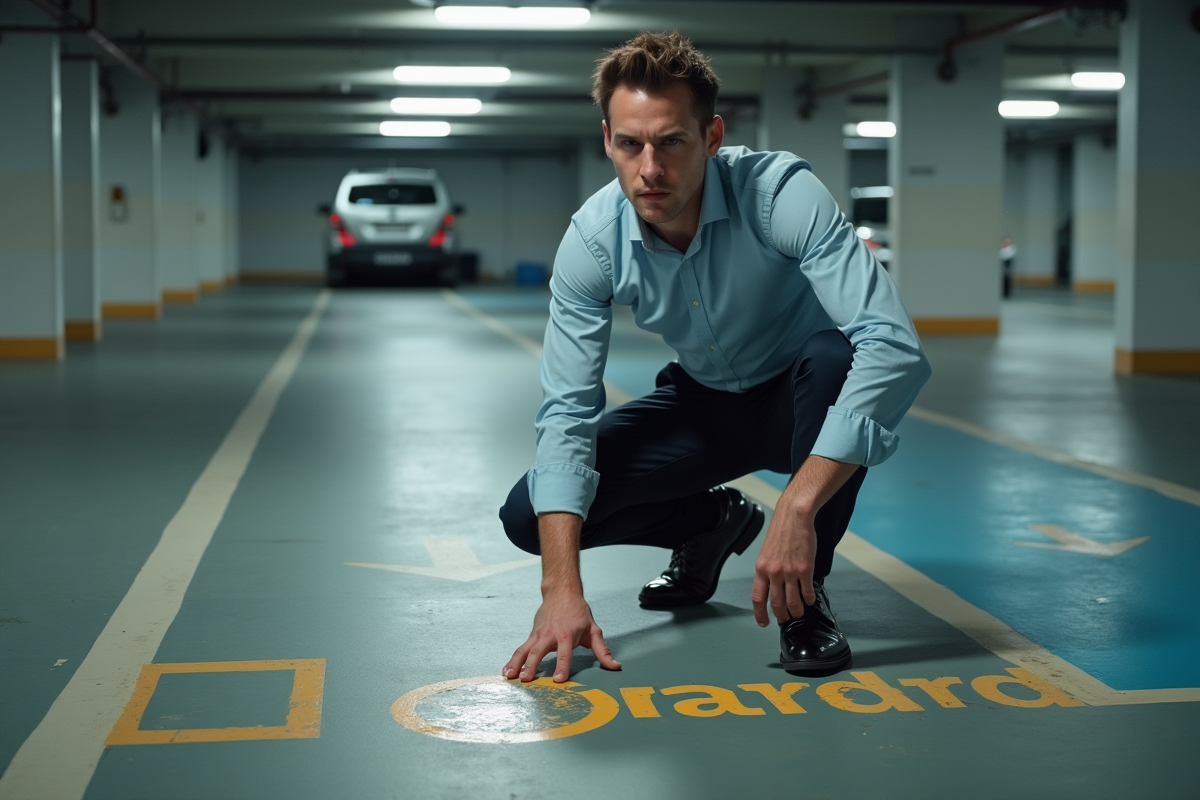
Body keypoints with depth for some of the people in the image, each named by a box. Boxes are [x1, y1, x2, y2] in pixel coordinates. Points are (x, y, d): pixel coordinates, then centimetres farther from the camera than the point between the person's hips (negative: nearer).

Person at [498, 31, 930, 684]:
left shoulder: (781, 194, -32)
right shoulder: (592, 240, -20)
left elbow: (895, 348, -41)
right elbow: (568, 410, -20)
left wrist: (798, 508, -49)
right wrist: (562, 588, -31)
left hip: (801, 403, -3)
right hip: (701, 405, 3)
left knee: (834, 357, -39)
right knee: (529, 517, -13)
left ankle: (805, 592, -17)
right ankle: (712, 521, 14)